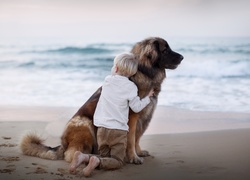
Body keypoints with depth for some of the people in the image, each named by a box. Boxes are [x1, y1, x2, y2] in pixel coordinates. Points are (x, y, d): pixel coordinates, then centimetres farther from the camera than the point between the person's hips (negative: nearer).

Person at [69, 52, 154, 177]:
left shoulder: (107, 81, 5)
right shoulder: (130, 86, -7)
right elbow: (136, 108, -2)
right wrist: (147, 97, 13)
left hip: (102, 128, 4)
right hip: (119, 130, -4)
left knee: (105, 158, 16)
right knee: (117, 161, 4)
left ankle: (83, 157, -11)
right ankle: (97, 161, -25)